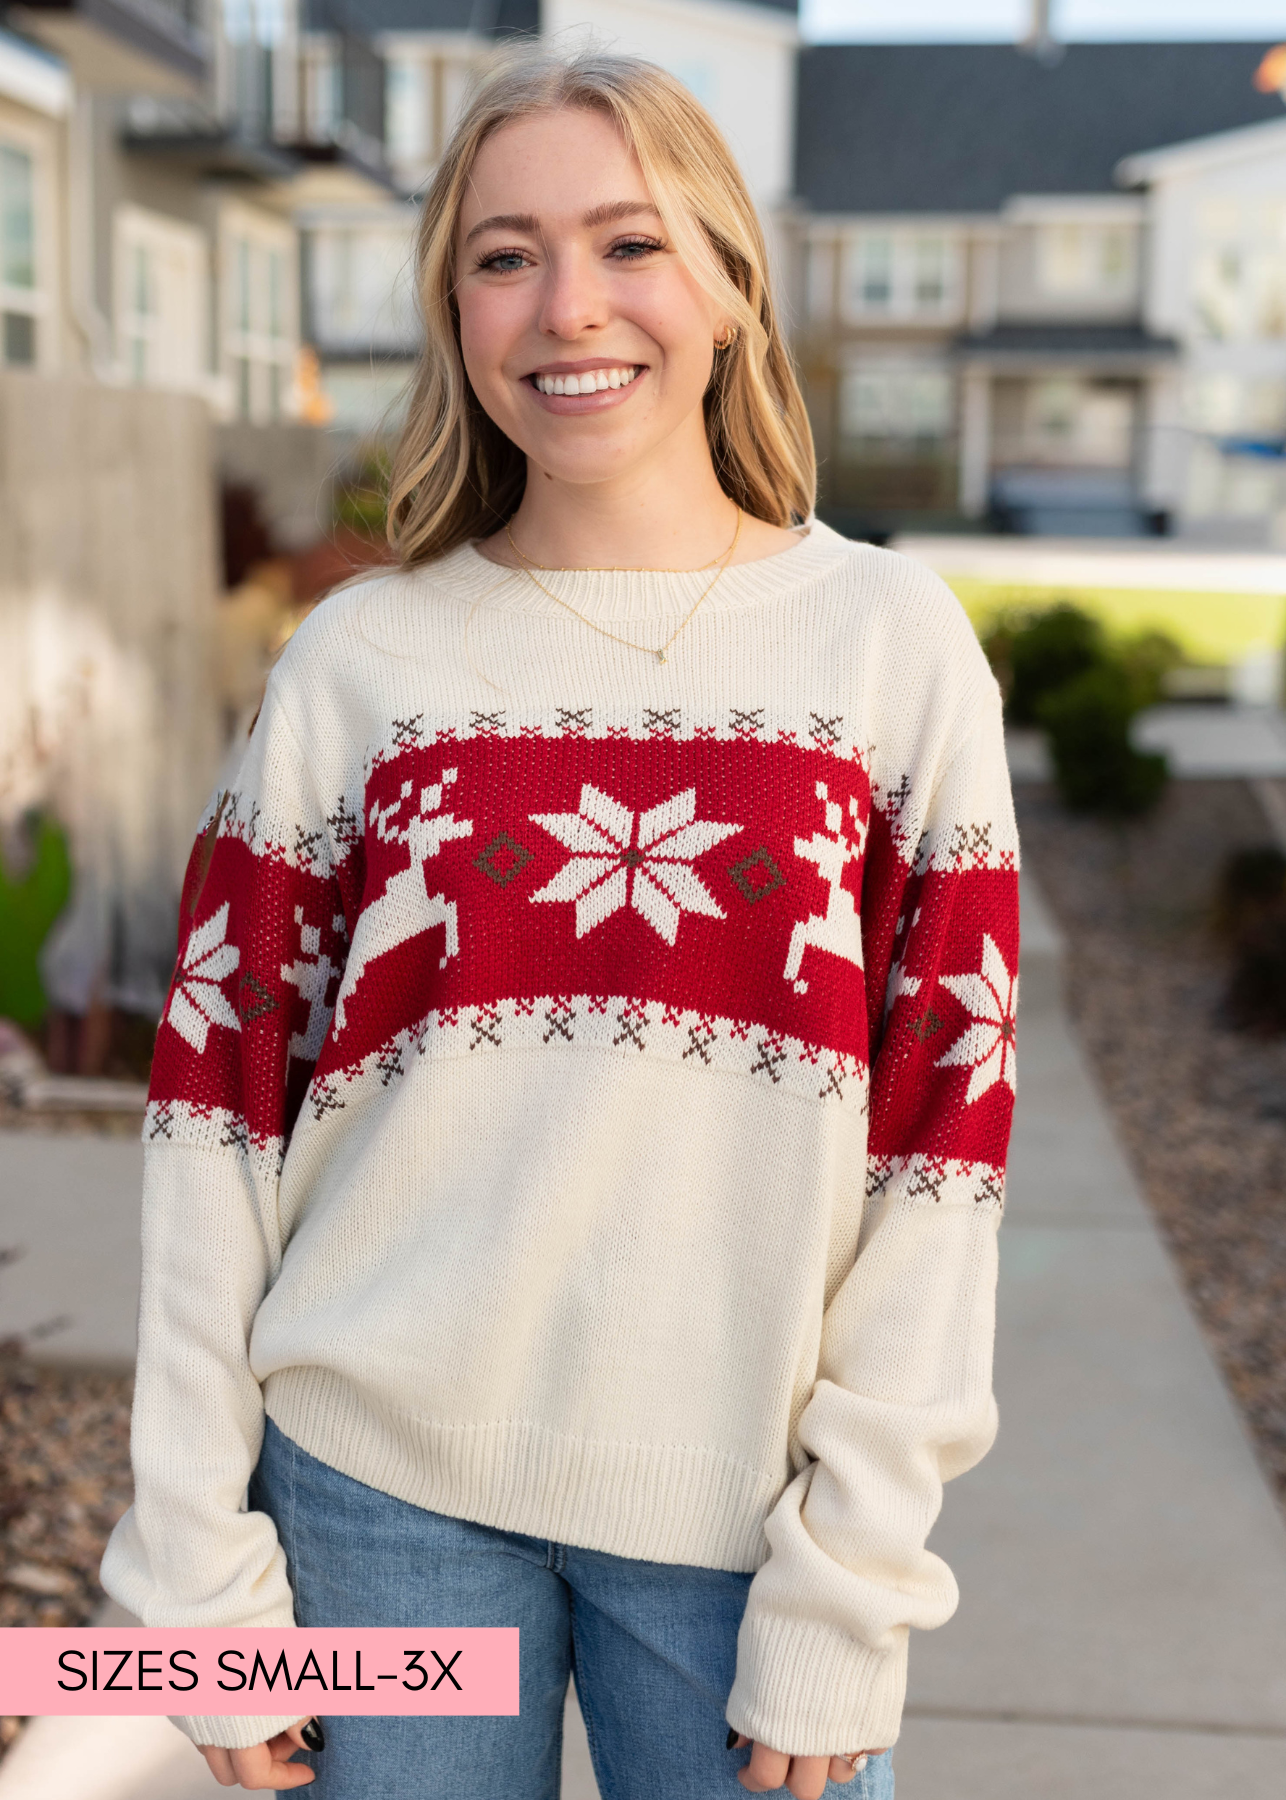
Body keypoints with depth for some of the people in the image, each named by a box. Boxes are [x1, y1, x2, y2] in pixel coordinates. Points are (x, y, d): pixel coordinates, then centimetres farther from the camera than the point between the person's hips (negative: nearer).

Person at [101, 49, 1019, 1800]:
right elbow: (222, 1112, 1)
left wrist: (847, 1585, -6)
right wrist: (201, 1560, -2)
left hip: (743, 1504, 0)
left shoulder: (891, 643, -2)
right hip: (382, 1481, 1)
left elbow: (942, 1125, -3)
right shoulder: (357, 665, 1)